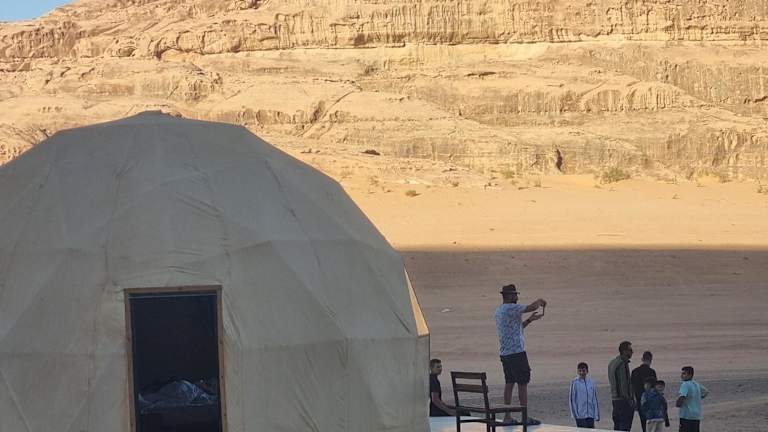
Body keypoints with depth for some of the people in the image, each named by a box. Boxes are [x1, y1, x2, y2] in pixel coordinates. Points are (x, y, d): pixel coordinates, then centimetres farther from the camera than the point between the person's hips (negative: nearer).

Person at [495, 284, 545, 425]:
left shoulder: (499, 310, 16)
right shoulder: (510, 308, -13)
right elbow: (531, 307, -22)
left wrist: (529, 320, 19)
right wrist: (540, 302, -1)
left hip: (504, 353, 9)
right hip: (516, 352, -9)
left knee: (509, 383, 10)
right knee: (523, 384, -5)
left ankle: (507, 417, 9)